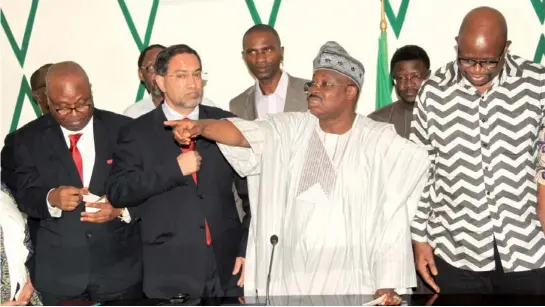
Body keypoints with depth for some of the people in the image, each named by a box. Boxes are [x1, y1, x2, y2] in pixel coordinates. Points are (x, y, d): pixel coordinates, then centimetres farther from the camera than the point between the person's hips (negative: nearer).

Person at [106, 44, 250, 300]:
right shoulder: (138, 133, 1)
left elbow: (253, 192, 6)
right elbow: (116, 192, -9)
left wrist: (249, 248, 0)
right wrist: (175, 169, -16)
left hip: (227, 265, 2)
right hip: (169, 271, -2)